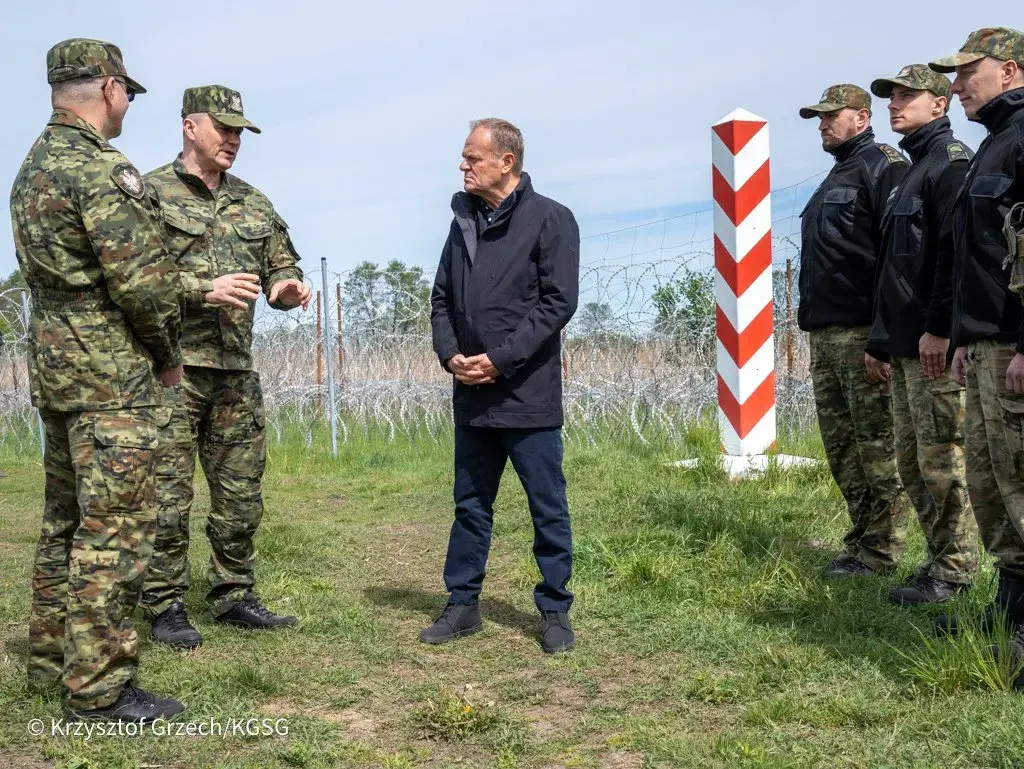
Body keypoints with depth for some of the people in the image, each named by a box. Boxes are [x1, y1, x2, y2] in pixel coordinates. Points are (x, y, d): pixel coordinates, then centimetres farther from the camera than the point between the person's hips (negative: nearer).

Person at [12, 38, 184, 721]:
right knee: (116, 526, -6)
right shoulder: (101, 167, -15)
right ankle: (101, 687, -1)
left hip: (53, 360, 10)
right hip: (112, 371, -10)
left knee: (68, 520, 17)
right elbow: (142, 279, -20)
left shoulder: (33, 165, 16)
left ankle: (53, 658, 27)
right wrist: (169, 351, -4)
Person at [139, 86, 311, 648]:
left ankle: (233, 596, 23)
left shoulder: (254, 203, 16)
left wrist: (287, 286, -5)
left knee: (241, 492, 11)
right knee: (168, 495, -2)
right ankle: (165, 608, 10)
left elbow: (282, 262, 19)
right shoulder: (151, 192, -2)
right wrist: (204, 290, -21)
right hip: (172, 366, -6)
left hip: (236, 369, 6)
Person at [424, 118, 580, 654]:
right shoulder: (463, 221, 13)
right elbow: (441, 298, 15)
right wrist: (450, 354, -4)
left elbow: (559, 302, -13)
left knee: (548, 507, 4)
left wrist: (501, 359, -17)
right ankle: (462, 604, 25)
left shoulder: (550, 219, -5)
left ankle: (555, 610, 16)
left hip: (529, 396, -6)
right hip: (472, 397, 6)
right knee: (471, 505, 14)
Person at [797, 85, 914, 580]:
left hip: (863, 334, -10)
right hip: (825, 335, 10)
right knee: (840, 446, 12)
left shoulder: (883, 166, -6)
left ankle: (880, 554, 2)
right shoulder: (834, 180, 23)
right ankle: (859, 544, 21)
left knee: (879, 446, -4)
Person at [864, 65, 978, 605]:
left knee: (942, 461, -5)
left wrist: (939, 328, -22)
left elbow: (955, 252, -17)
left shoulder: (952, 161, -6)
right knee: (912, 464, 11)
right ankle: (939, 561, 20)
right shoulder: (911, 172, 23)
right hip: (904, 347, 10)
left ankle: (954, 573, 4)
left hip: (936, 345, -10)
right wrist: (880, 342, 21)